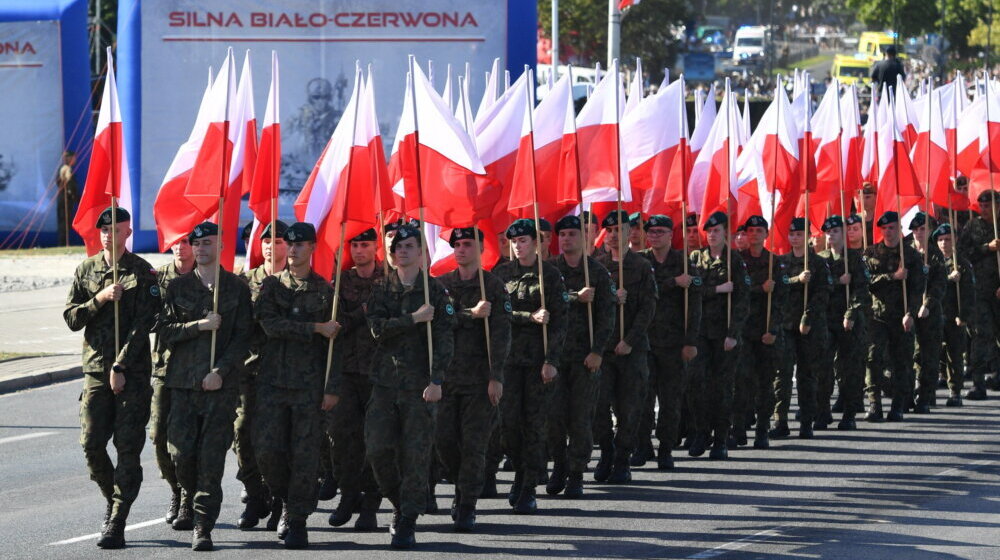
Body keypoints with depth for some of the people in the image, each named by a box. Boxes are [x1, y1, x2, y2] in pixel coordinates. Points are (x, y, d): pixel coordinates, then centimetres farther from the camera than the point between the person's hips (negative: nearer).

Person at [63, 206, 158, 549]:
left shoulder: (143, 273, -2)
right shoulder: (86, 270, 11)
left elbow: (142, 324, -8)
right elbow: (71, 318, 8)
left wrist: (121, 367, -14)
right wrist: (100, 299, -9)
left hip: (133, 372, -3)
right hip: (96, 369, 4)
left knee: (128, 447, -5)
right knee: (91, 444, -4)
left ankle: (116, 524, -6)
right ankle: (113, 499, 22)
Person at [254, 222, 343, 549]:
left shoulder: (325, 291, 6)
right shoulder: (271, 285, 8)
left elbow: (334, 343, 4)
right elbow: (270, 325, -8)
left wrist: (331, 388, -3)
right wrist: (315, 328, -12)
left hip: (310, 383, -1)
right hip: (273, 380, 1)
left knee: (305, 454, -3)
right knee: (267, 449, -5)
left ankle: (297, 521, 5)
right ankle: (287, 501, 20)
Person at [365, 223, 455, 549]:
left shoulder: (435, 292, 4)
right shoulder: (381, 292, 11)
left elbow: (445, 338, -2)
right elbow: (378, 327, -6)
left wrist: (436, 379, -12)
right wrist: (415, 318, -13)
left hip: (421, 385, -2)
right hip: (386, 382, 2)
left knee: (416, 452, -5)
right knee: (378, 448, -5)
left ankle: (408, 522, 1)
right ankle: (399, 504, 18)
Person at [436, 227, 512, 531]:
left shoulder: (493, 286, 1)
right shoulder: (442, 284, 10)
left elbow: (500, 334, -5)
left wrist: (496, 377, -12)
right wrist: (471, 314, -16)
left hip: (480, 378, -3)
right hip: (447, 375, 3)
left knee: (473, 445, -4)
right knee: (444, 440, 1)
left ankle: (467, 506, 3)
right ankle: (462, 487, 25)